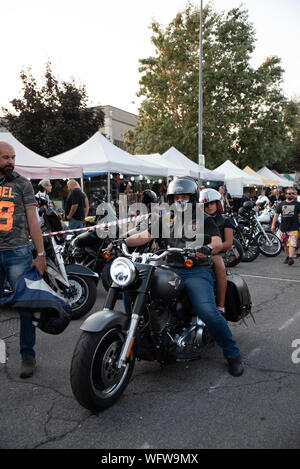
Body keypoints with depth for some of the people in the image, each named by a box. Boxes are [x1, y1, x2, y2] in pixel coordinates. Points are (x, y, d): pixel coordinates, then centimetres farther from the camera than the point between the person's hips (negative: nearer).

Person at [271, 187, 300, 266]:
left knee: (292, 244, -16)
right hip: (283, 228, 3)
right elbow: (276, 214, 12)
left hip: (293, 228, -3)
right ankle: (287, 256, 30)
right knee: (285, 244, 13)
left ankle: (291, 258, -23)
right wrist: (273, 225, 4)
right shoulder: (282, 204, 11)